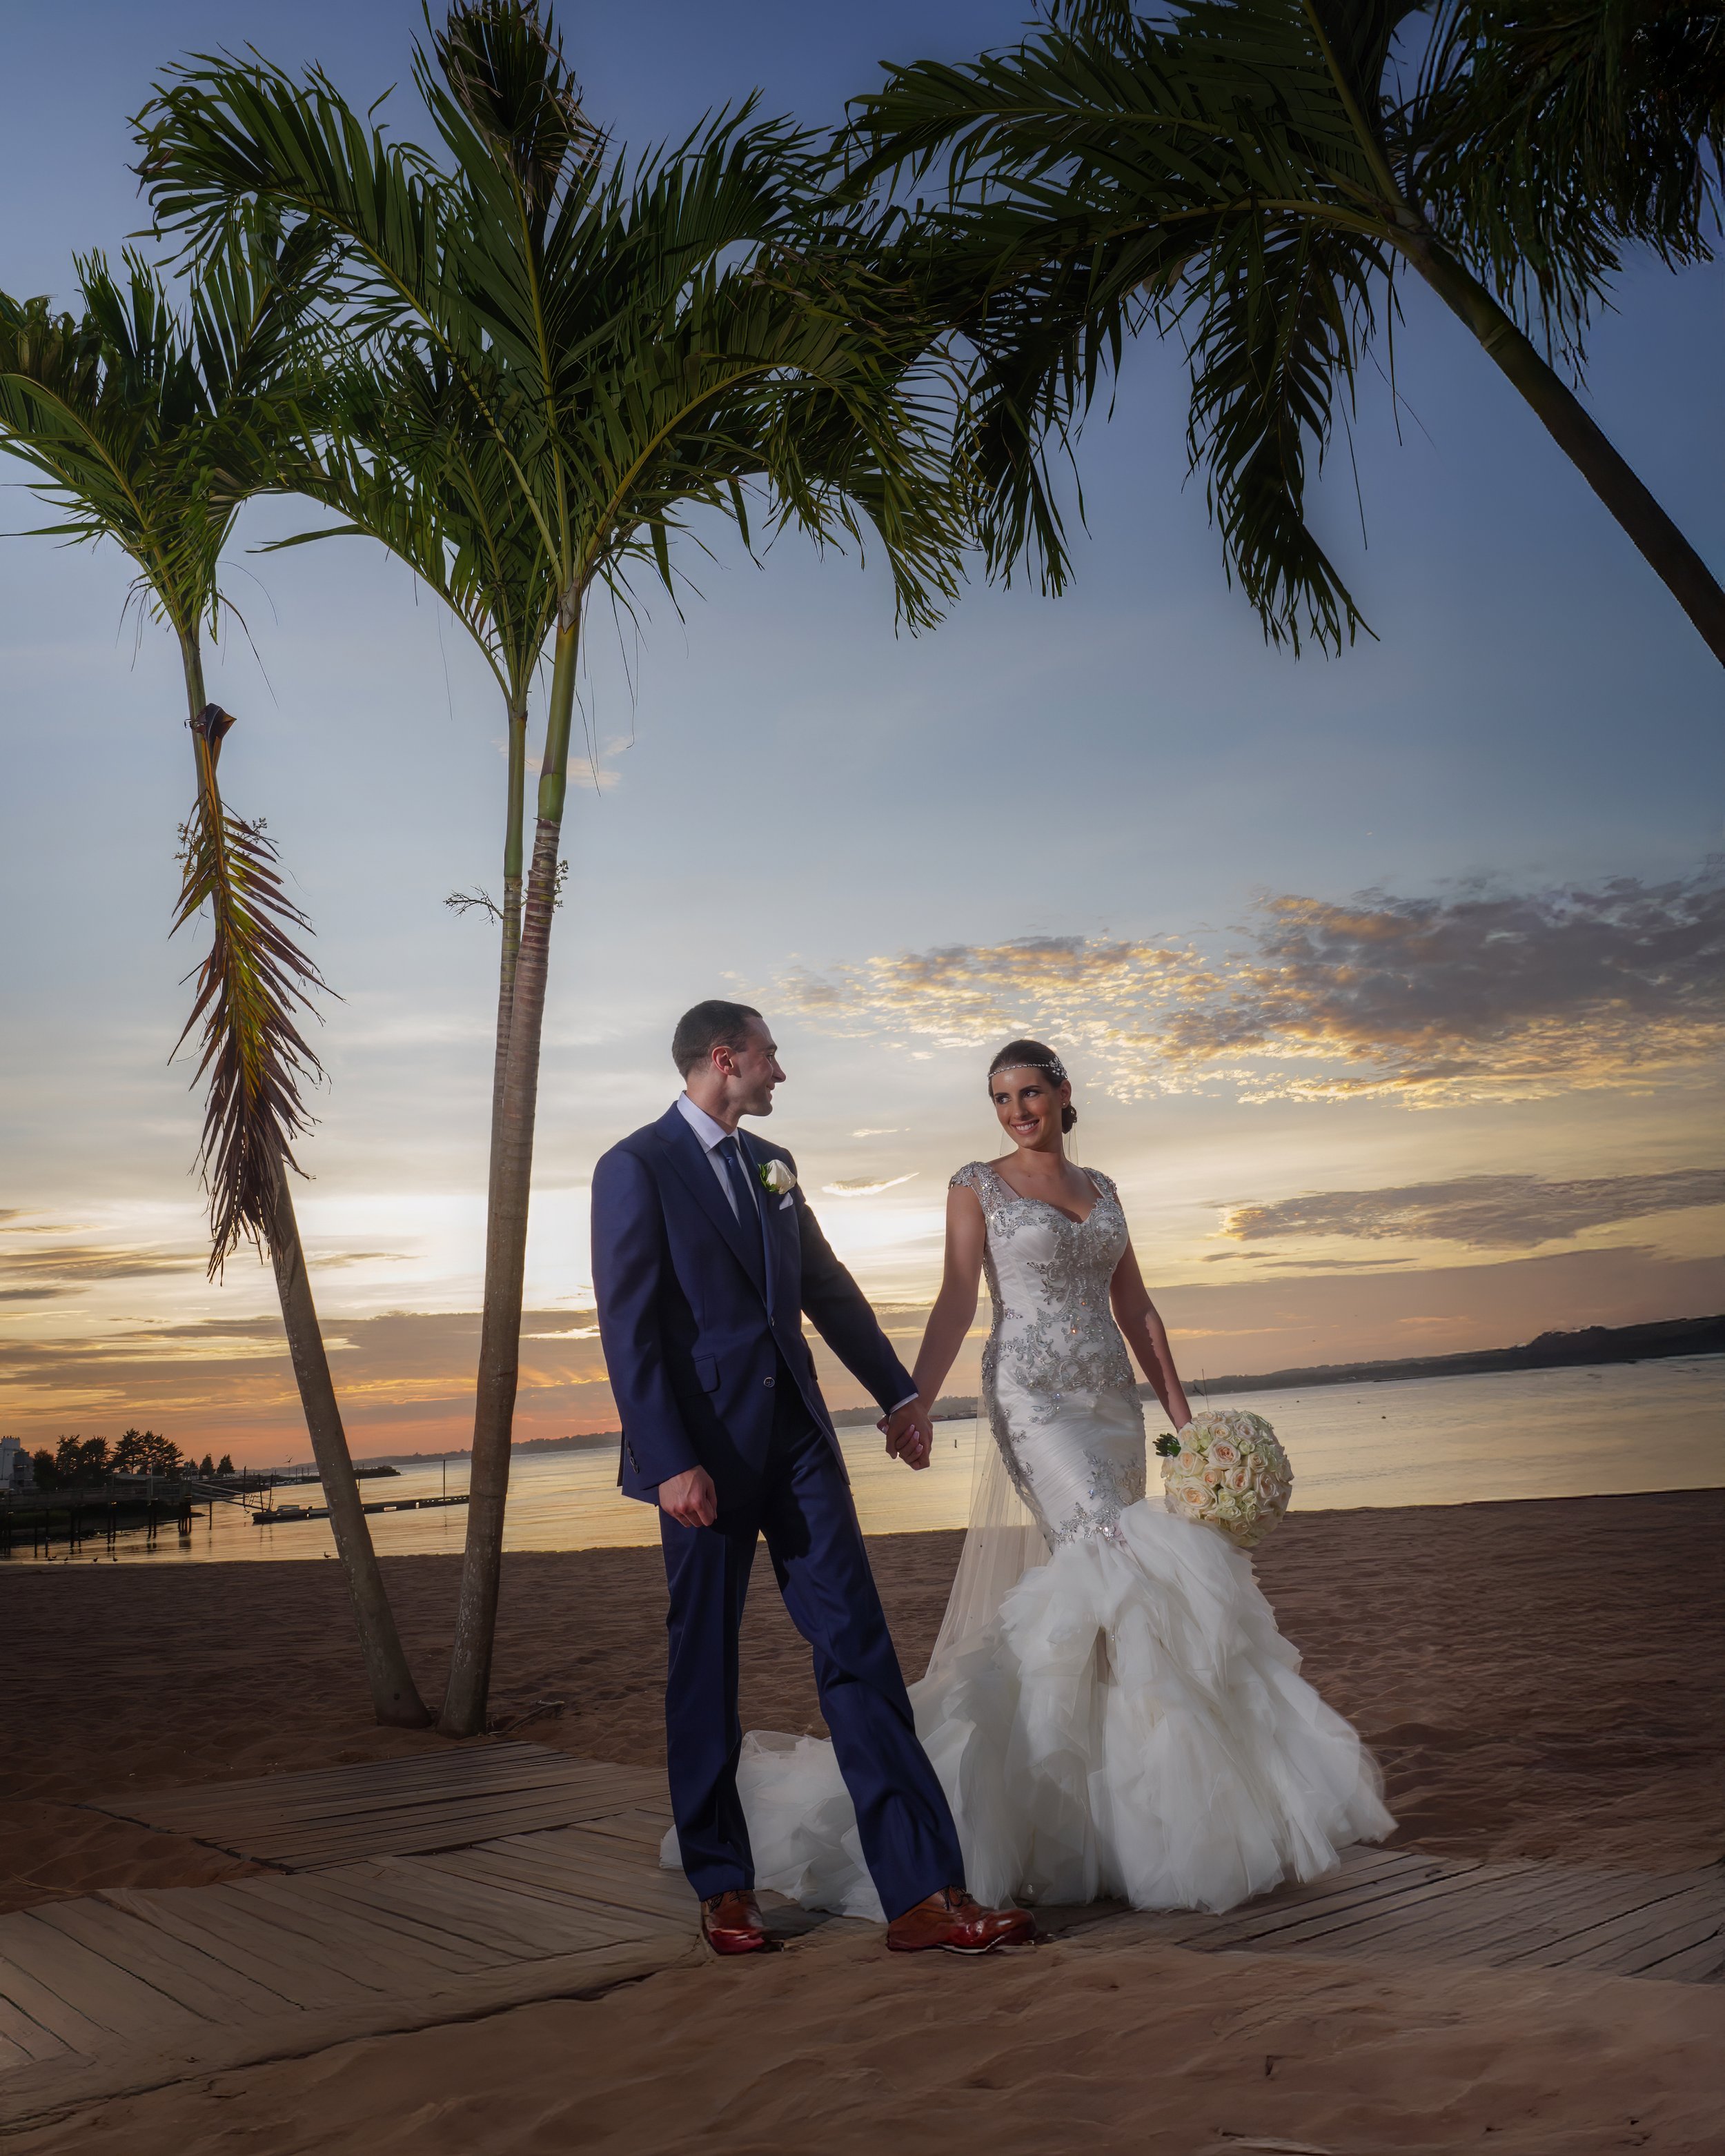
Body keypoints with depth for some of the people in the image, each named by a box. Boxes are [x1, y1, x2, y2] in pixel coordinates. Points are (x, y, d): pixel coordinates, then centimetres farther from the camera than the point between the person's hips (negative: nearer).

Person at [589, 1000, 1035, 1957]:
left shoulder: (771, 1164, 15)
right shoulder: (636, 1167, -6)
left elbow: (828, 1289, 23)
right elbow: (628, 1327, -12)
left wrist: (896, 1392, 24)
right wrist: (670, 1463, -18)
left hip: (797, 1437, 6)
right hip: (706, 1452, -6)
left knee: (859, 1653, -1)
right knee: (704, 1669, 7)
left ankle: (922, 1892, -1)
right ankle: (723, 1887, 22)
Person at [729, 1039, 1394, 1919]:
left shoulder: (1100, 1188, 16)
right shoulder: (978, 1185, 1)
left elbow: (1134, 1307, 15)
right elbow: (956, 1301, -7)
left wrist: (1181, 1411, 10)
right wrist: (914, 1404, -19)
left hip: (1112, 1402, 6)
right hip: (1032, 1395, -5)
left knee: (1066, 1595, 6)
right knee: (1116, 1554, -21)